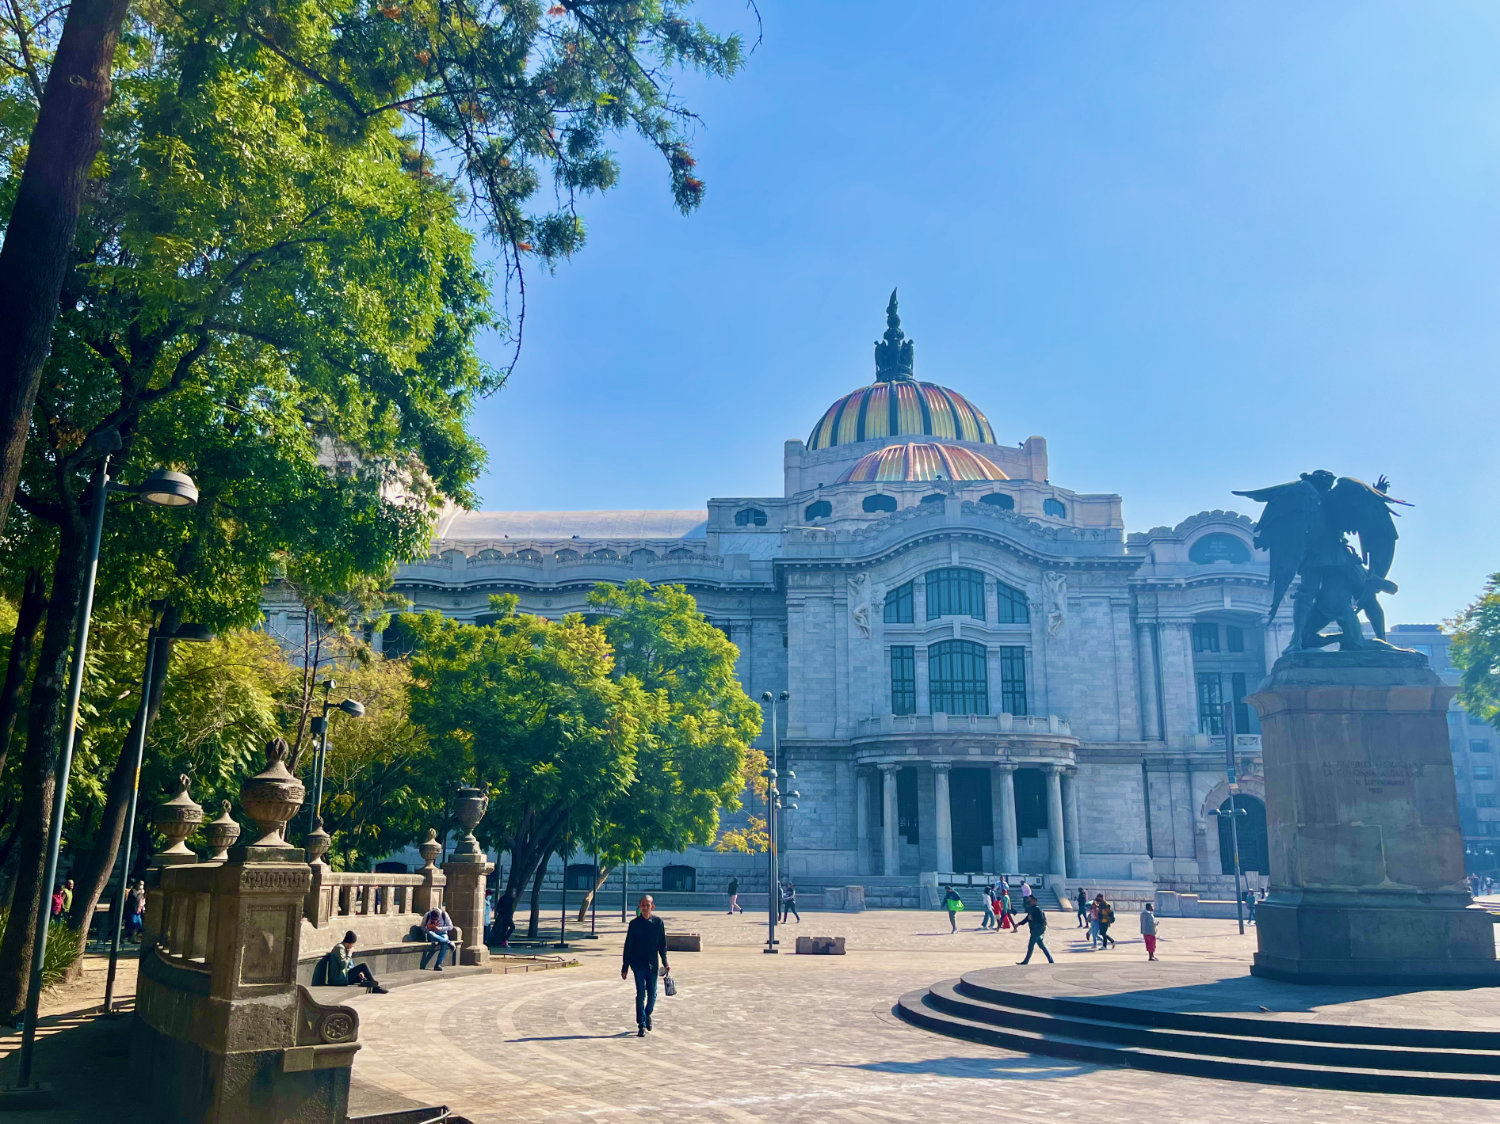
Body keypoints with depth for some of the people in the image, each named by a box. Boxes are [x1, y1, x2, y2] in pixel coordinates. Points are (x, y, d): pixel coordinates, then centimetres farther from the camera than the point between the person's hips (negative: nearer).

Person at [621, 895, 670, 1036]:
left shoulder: (658, 922, 0)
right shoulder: (634, 923, -4)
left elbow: (662, 945, 6)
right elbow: (628, 946, 1)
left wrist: (665, 963, -1)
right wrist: (625, 967, 0)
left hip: (652, 964, 2)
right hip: (638, 964, -2)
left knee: (652, 994, 8)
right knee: (641, 994, -6)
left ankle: (647, 1014, 38)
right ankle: (641, 1025, 4)